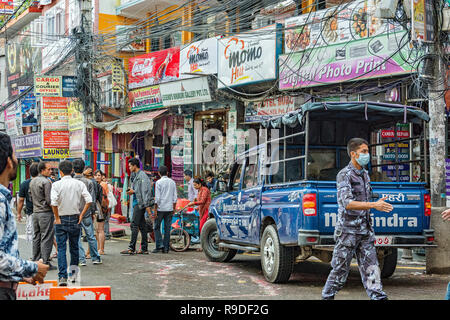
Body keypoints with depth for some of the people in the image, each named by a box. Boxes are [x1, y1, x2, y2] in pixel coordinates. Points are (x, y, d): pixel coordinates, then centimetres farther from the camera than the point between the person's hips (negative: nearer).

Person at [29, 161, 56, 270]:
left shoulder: (32, 182, 12)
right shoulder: (46, 182, -14)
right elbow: (49, 200, -16)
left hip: (35, 212, 8)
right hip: (46, 213, -8)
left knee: (36, 237, 12)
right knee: (46, 238, -5)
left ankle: (35, 261, 16)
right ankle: (45, 262, -6)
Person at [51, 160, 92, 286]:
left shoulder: (56, 185, -7)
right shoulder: (79, 184, 0)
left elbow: (54, 203, -20)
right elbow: (89, 200, -9)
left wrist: (57, 218, -10)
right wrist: (81, 215, -2)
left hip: (61, 219, -2)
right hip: (75, 218, 2)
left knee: (61, 248, 0)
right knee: (74, 247, 16)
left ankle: (62, 277, -5)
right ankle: (73, 273, 21)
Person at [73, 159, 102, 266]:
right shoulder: (89, 182, -4)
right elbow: (92, 199, -1)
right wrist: (93, 211, 9)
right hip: (86, 213, 1)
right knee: (91, 236, 10)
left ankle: (81, 259, 4)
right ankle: (95, 258, 16)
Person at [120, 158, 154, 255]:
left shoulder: (142, 175, -12)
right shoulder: (136, 176, 20)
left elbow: (145, 191, -17)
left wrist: (147, 205, -20)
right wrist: (132, 191, 7)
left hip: (140, 203, -10)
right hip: (137, 203, 10)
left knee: (134, 225, -11)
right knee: (142, 226, 9)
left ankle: (131, 248, -12)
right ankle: (144, 249, 11)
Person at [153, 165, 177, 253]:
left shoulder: (159, 182, -6)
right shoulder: (172, 182, 7)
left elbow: (157, 197, -10)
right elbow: (175, 197, 8)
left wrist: (155, 209, -6)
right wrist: (174, 208, 15)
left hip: (161, 208, -4)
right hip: (169, 208, 4)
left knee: (157, 227, 7)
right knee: (167, 228, 6)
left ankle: (159, 245, -4)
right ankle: (166, 248, 6)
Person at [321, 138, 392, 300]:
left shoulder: (365, 174, 14)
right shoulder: (344, 175, -12)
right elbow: (347, 203, -24)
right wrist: (374, 205, -31)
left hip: (365, 230, 7)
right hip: (348, 230, -7)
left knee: (370, 266, 1)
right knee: (340, 268, 1)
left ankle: (378, 296, -2)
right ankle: (327, 296, 14)